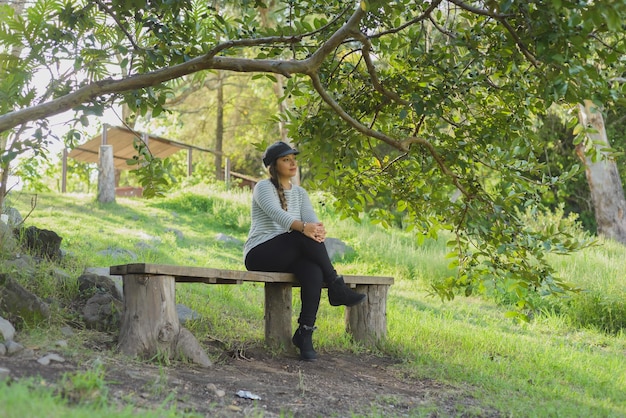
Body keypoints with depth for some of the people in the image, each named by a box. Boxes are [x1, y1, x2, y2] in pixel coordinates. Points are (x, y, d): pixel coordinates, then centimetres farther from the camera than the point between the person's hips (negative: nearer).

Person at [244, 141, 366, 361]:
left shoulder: (300, 193, 17)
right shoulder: (263, 187, -2)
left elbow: (312, 219, -2)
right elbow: (277, 214, -23)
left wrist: (319, 229, -29)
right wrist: (303, 227, -42)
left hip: (287, 257, 5)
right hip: (260, 254, -5)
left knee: (314, 272, -31)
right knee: (305, 237, -33)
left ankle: (305, 334, -27)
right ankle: (336, 288, -24)